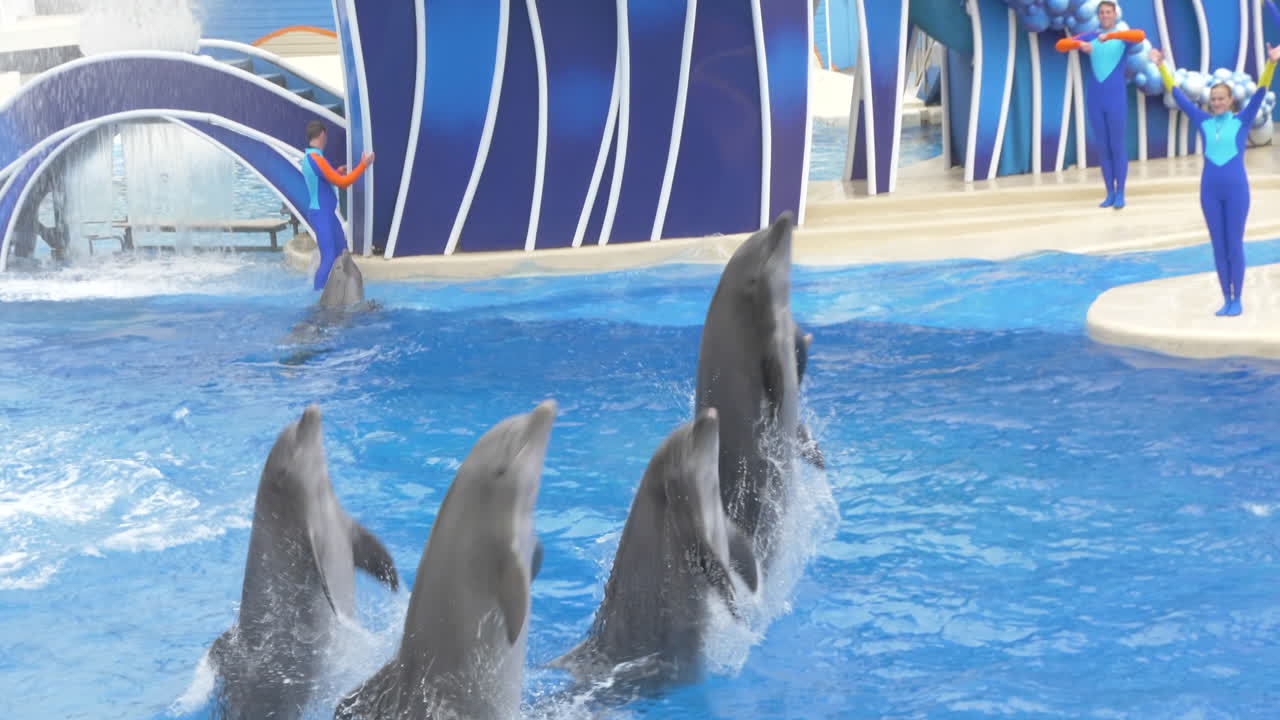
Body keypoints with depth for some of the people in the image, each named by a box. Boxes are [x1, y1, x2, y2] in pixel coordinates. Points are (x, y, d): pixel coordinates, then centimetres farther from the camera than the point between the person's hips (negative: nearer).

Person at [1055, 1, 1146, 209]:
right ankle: (1110, 193, 13)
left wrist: (1111, 35, -33)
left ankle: (1120, 193, 3)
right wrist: (1079, 44, -22)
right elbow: (1060, 45, -1)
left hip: (1116, 99, -3)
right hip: (1094, 100, 3)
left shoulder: (1123, 37, 2)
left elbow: (1141, 36, -21)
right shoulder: (1090, 37, 9)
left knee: (1118, 147, -1)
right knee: (1103, 148, 7)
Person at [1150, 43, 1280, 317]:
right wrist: (1161, 66, 5)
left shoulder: (1241, 121, 0)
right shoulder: (1203, 122, 5)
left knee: (1234, 245, 2)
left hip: (1236, 189, -3)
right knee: (1218, 246, 7)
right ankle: (1226, 299, 15)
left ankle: (1237, 300, 11)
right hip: (1210, 190, 3)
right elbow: (1177, 94, 7)